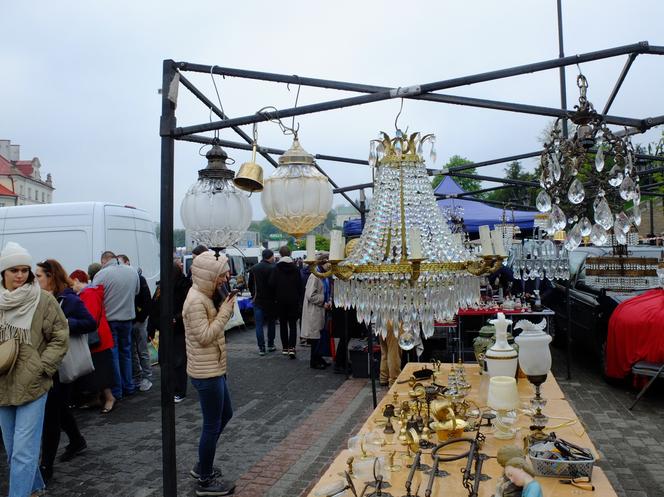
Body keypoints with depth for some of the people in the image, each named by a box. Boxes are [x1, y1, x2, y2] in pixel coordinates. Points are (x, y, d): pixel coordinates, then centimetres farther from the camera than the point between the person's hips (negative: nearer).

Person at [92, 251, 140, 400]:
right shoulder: (132, 271, 0)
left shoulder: (101, 274, -15)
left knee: (112, 354, 6)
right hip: (128, 317, 4)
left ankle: (116, 391, 13)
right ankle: (128, 386, 25)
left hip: (109, 319, -4)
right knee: (125, 352, 18)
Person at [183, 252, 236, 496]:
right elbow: (204, 336, -24)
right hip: (206, 372, -10)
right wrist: (225, 311, -20)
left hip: (213, 369, 10)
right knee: (212, 425, 2)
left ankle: (202, 466, 35)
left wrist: (225, 307, 2)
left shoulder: (202, 296, 10)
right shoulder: (196, 301, -21)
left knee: (225, 415, 22)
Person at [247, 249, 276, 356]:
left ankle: (261, 347, -1)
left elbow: (250, 284, 9)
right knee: (271, 323, 14)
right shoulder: (273, 268, -11)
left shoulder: (253, 268, 3)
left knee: (259, 324, 3)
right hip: (270, 300, -2)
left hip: (258, 300, 2)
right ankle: (270, 345, 19)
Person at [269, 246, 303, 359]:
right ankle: (291, 347, -10)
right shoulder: (295, 268, -2)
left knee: (283, 324, 11)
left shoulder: (277, 268, -7)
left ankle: (285, 348, 14)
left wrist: (276, 296, 7)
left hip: (281, 300, 0)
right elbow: (300, 285, 0)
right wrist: (299, 298, 10)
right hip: (293, 300, 1)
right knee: (292, 324, 3)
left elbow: (272, 284, -9)